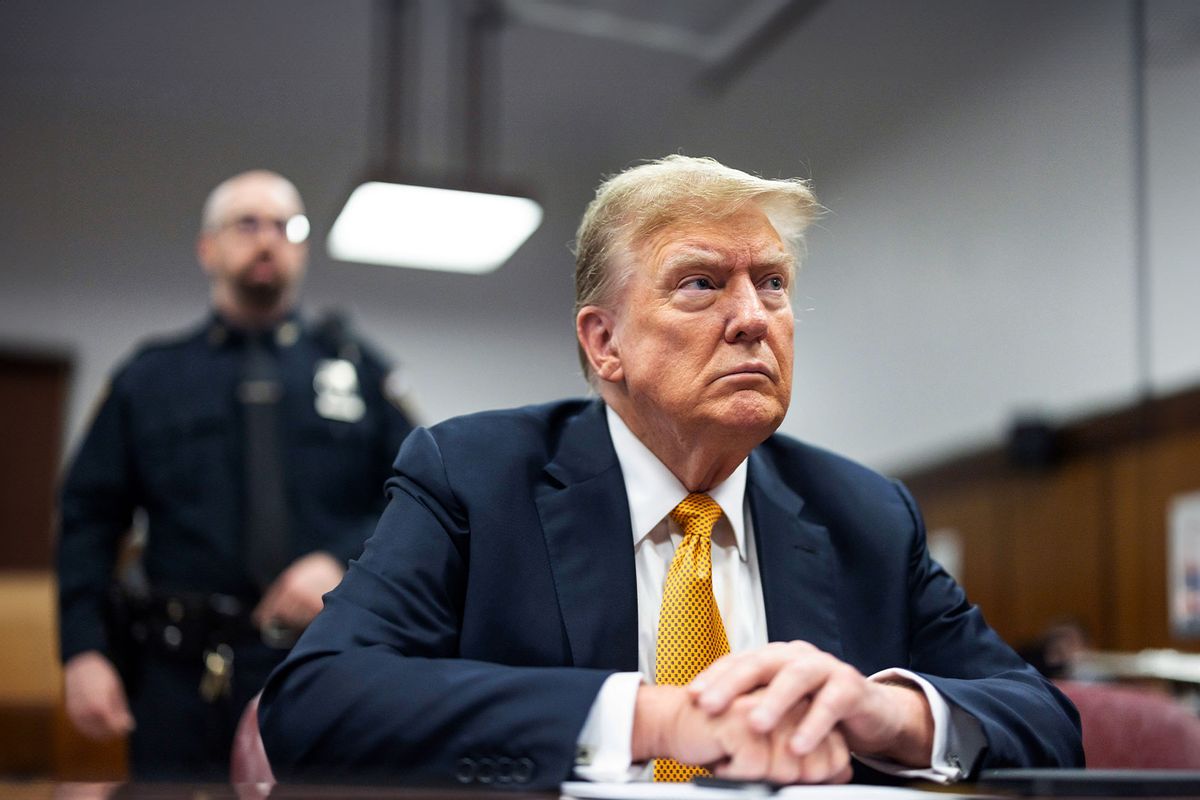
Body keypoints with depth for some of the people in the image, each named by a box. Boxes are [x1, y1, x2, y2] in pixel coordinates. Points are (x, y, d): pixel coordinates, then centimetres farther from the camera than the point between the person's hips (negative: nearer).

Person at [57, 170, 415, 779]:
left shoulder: (356, 370, 13)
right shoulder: (149, 379, 13)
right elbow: (87, 521, 8)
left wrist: (343, 563, -11)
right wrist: (83, 651, -4)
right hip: (186, 683, 0)